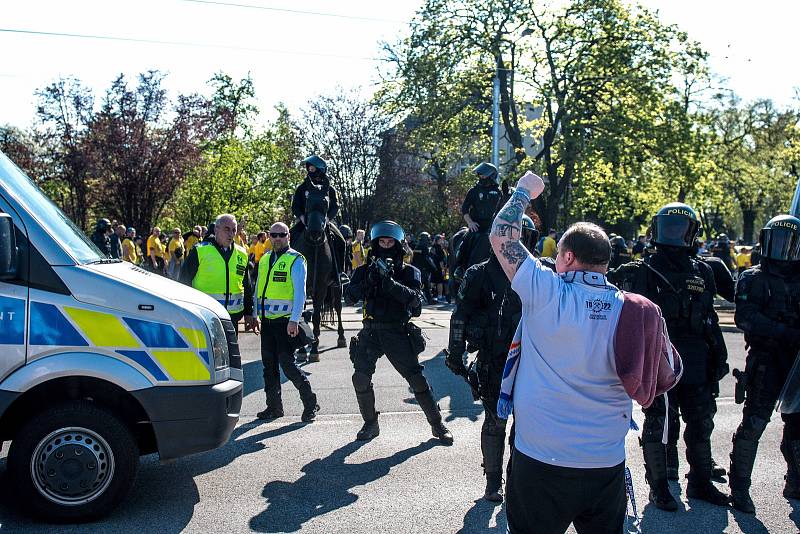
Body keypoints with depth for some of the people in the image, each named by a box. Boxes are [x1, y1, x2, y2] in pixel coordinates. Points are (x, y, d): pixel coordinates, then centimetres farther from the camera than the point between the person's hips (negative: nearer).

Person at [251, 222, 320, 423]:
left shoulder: (295, 260, -6)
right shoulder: (264, 259, 14)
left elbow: (300, 292, -13)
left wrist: (294, 320, -20)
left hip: (286, 321, -7)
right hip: (267, 320, 7)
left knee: (286, 363, -9)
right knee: (269, 363, 9)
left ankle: (310, 403, 6)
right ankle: (274, 406, 20)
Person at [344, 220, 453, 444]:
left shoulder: (409, 272, 1)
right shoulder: (365, 271, 7)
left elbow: (415, 299, -15)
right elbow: (350, 295, -7)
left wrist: (390, 283, -28)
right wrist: (368, 281, -23)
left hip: (398, 332, -2)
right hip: (371, 332, 2)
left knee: (417, 379, -3)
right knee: (361, 379, -5)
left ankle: (437, 425, 11)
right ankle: (370, 424, 16)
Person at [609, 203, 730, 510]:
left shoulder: (702, 272, 11)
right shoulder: (643, 272, -3)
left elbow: (709, 320, 16)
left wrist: (719, 355, 13)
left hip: (695, 364, 5)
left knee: (701, 424, 14)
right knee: (658, 424, 3)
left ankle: (701, 482, 31)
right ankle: (658, 487, 17)